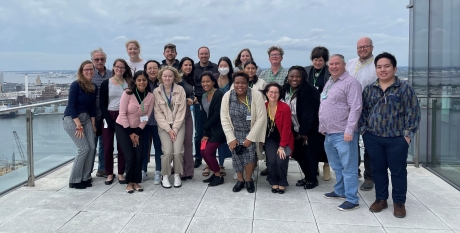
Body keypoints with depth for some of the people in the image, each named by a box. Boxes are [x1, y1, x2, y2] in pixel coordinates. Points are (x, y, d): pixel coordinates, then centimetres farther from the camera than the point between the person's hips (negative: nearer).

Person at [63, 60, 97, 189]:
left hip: (86, 118, 6)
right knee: (84, 149, -12)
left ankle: (85, 178, 11)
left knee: (92, 147, -4)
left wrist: (93, 124, 6)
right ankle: (74, 181, 2)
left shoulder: (94, 87, 5)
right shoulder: (76, 85, -14)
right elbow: (71, 106, -17)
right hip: (71, 119, -6)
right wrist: (79, 125, -19)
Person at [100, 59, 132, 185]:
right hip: (109, 117, -1)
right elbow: (102, 104, -2)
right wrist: (109, 121, -11)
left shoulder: (129, 83, 5)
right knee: (108, 147, 2)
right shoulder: (106, 83, 2)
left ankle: (121, 174, 14)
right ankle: (109, 174, 14)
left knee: (122, 147, 3)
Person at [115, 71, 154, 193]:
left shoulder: (150, 96, -8)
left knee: (139, 156, -5)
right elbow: (122, 114, -15)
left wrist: (137, 132, -7)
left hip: (138, 129, 3)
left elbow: (147, 116, -3)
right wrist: (130, 133, -13)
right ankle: (129, 182, 9)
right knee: (130, 156, -9)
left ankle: (136, 181, 12)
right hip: (122, 128, -3)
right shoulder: (127, 93, -17)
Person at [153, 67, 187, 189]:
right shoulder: (156, 92, -2)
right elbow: (158, 113, -3)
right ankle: (165, 176, 4)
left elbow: (181, 111, -4)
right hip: (163, 126, 0)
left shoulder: (180, 90, -2)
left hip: (178, 125, 0)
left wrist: (175, 129, -9)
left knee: (178, 151, -15)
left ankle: (177, 175, 8)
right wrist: (168, 129, -10)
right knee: (168, 151, -17)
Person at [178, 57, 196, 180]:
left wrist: (192, 99, -4)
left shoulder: (190, 79, 13)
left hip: (187, 112, 7)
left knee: (188, 141, 7)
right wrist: (187, 99, -12)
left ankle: (188, 170, 15)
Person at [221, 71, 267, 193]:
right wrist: (231, 138, -10)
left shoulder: (256, 95, -17)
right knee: (236, 153, -15)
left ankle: (249, 179, 3)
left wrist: (250, 138, -17)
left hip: (251, 132, -2)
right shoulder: (227, 96, -9)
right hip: (235, 133, 2)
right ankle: (240, 179, 10)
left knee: (249, 152, -21)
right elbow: (224, 118, -5)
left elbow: (261, 118, -16)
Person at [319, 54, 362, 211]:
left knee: (348, 167, -3)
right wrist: (322, 126, 20)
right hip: (329, 133, 9)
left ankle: (352, 199, 4)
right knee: (336, 166, 20)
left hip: (343, 133, -9)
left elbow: (355, 108, -18)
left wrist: (349, 130, -23)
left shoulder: (350, 82, -11)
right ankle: (340, 191, 34)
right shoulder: (329, 83, 17)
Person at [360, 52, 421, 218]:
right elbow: (363, 111, 12)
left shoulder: (404, 88, -3)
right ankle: (381, 199, 26)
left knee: (398, 170, 6)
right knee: (378, 169, 11)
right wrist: (363, 129, 4)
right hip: (373, 138, 3)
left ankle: (399, 202, 21)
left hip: (397, 139, -3)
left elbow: (413, 112, -5)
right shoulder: (369, 89, 7)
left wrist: (408, 133, -9)